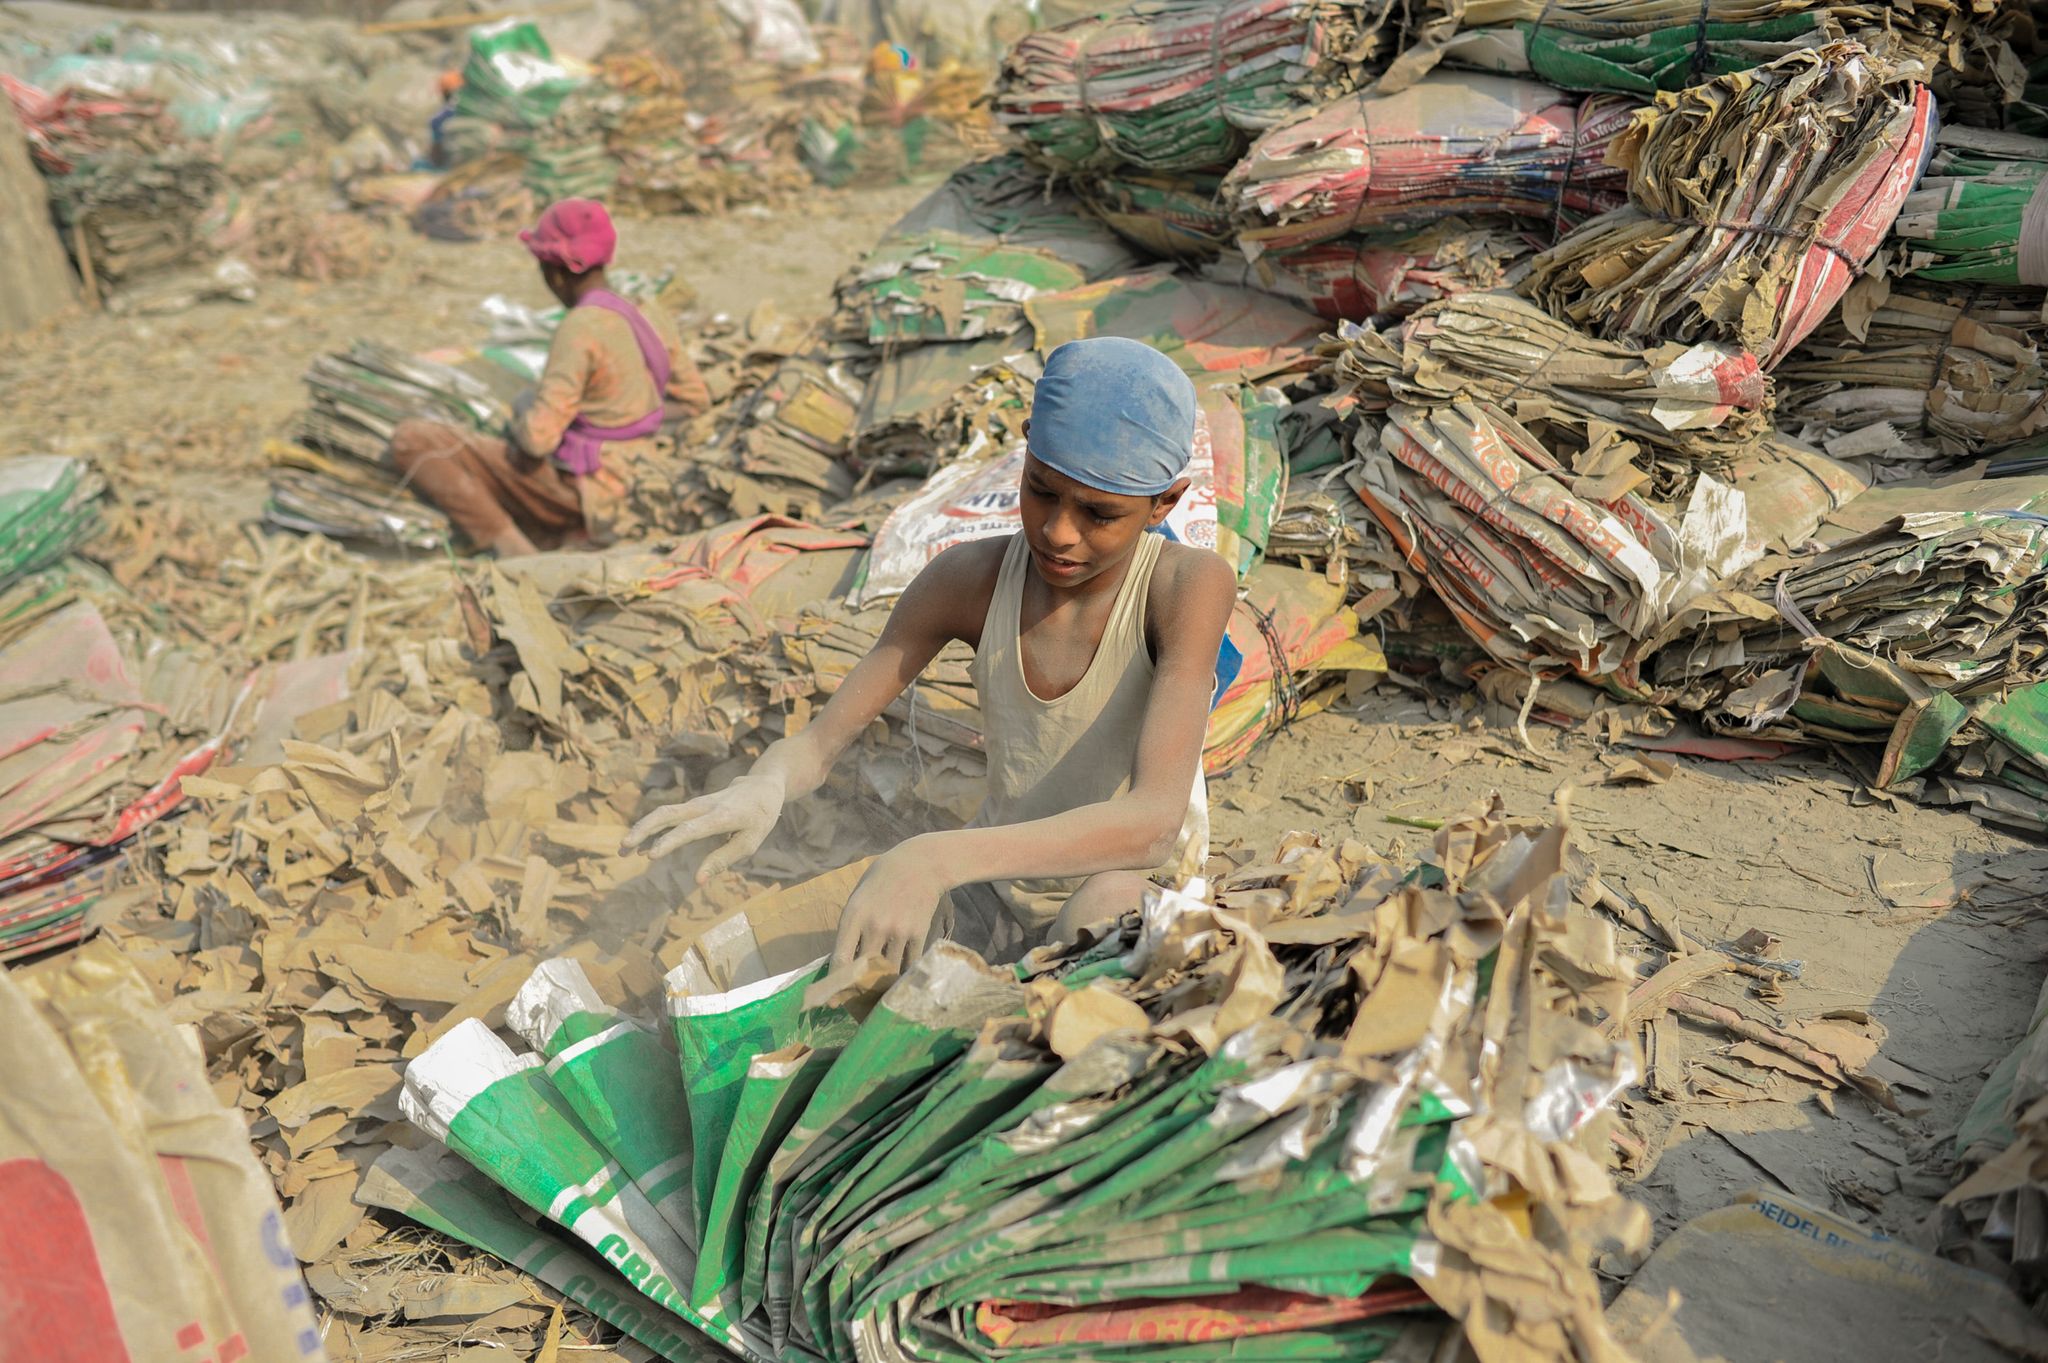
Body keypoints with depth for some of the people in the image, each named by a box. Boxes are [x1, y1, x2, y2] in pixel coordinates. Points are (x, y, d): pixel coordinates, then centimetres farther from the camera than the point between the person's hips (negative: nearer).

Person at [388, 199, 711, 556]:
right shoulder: (652, 322, 0)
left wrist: (525, 406, -3)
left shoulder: (580, 329, -23)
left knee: (411, 440, -8)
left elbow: (538, 437, -26)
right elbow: (696, 399, 14)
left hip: (570, 491, -8)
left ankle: (513, 549, -9)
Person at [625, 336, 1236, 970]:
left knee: (1106, 906, -38)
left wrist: (935, 858, -50)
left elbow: (1154, 821, -37)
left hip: (1141, 889, -3)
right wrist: (761, 789, -37)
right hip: (994, 885, 3)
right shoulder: (969, 579, -13)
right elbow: (815, 745, -10)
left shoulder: (1189, 586, -24)